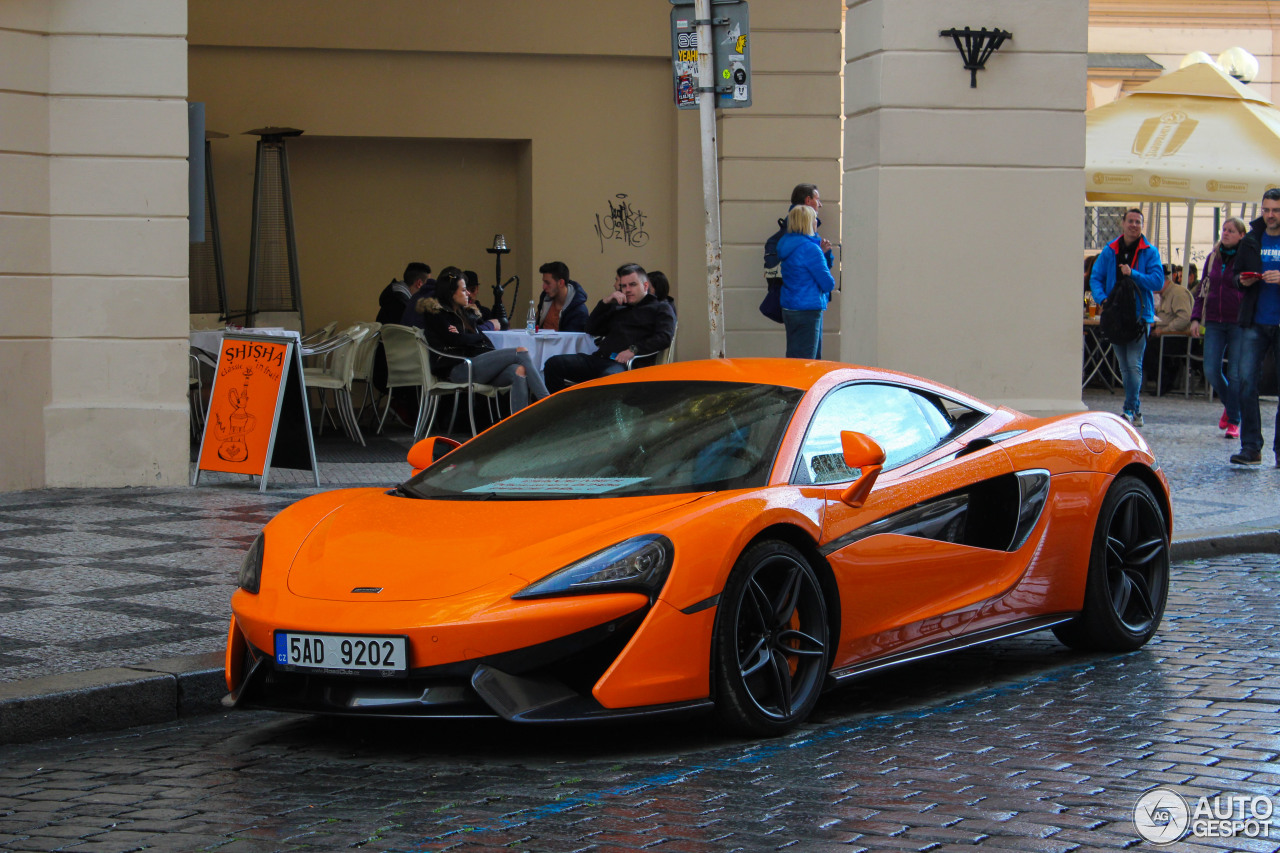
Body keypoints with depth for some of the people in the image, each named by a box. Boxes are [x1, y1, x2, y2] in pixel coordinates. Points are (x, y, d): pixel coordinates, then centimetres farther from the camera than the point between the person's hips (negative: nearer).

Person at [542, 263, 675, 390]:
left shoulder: (660, 307, 16)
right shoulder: (618, 308, 34)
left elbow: (664, 337, -2)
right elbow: (591, 329, 27)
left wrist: (633, 350, -14)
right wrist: (605, 302, 15)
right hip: (599, 359, 7)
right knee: (553, 363, -15)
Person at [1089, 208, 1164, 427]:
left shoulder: (1150, 252, 0)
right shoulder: (1109, 251, 7)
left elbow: (1158, 282, -6)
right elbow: (1095, 278, 7)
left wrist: (1133, 274, -17)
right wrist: (1101, 298, -11)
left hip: (1140, 315, -4)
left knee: (1134, 365, -12)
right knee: (1124, 366, 9)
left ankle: (1130, 410, -12)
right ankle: (1136, 414, 18)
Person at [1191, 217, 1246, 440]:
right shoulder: (1213, 257, 12)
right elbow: (1203, 289, 16)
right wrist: (1196, 318, 8)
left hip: (1239, 322, -4)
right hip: (1214, 323, 4)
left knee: (1235, 373, -2)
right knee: (1211, 370, -2)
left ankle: (1233, 421, 8)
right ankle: (1229, 404, 25)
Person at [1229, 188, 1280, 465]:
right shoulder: (1251, 241, 11)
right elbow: (1236, 275, 19)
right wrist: (1243, 281, -4)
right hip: (1255, 323, 3)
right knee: (1247, 382, -5)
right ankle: (1251, 447, -2)